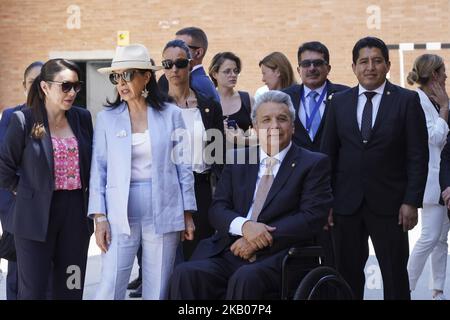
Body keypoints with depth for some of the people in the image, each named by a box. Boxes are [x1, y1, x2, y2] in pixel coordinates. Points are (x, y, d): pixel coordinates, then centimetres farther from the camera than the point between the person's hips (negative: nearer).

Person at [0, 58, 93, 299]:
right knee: (33, 290, 0)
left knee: (70, 288, 8)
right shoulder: (23, 120, -7)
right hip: (36, 216, -4)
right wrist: (22, 190, 7)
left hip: (75, 213, 4)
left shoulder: (82, 118, 6)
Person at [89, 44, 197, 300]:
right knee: (110, 289, -4)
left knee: (158, 290, 6)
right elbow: (99, 170, 4)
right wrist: (100, 217, -3)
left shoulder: (171, 114, 2)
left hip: (164, 213, 0)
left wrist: (188, 215, 4)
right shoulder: (106, 118, 3)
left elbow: (183, 166, 5)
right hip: (121, 214, 0)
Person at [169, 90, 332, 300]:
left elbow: (312, 218, -5)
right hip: (230, 251, 4)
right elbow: (217, 208, 11)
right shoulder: (238, 159, 18)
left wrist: (261, 240, -14)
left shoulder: (314, 164, 6)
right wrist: (244, 225, -12)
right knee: (185, 273, -25)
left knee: (245, 278, -35)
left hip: (277, 256, -3)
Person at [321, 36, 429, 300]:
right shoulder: (339, 102, 8)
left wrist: (412, 202, -9)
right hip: (346, 204, 3)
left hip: (389, 205, -2)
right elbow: (329, 153, 8)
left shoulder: (407, 100, -1)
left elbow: (418, 156, -3)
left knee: (395, 276, 5)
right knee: (347, 274, 8)